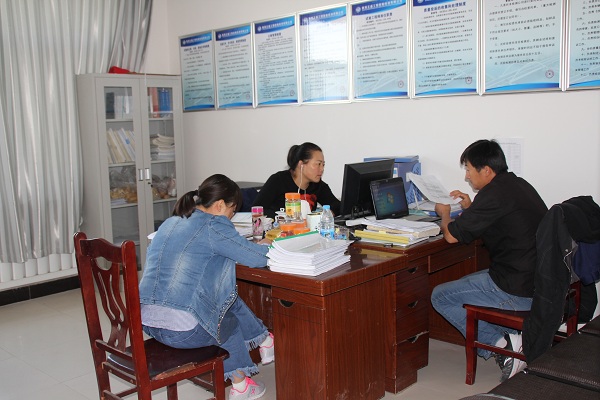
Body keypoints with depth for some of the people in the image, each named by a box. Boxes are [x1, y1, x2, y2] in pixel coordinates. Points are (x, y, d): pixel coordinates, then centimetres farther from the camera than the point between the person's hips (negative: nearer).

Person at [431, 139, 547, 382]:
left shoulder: (494, 194, -18)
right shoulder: (518, 185, 10)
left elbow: (452, 235, -13)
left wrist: (445, 214, 7)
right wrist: (470, 208, 17)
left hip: (520, 291, -9)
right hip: (543, 280, 9)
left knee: (440, 296, 4)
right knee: (464, 283, 27)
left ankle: (501, 344, -5)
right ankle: (520, 340, 14)